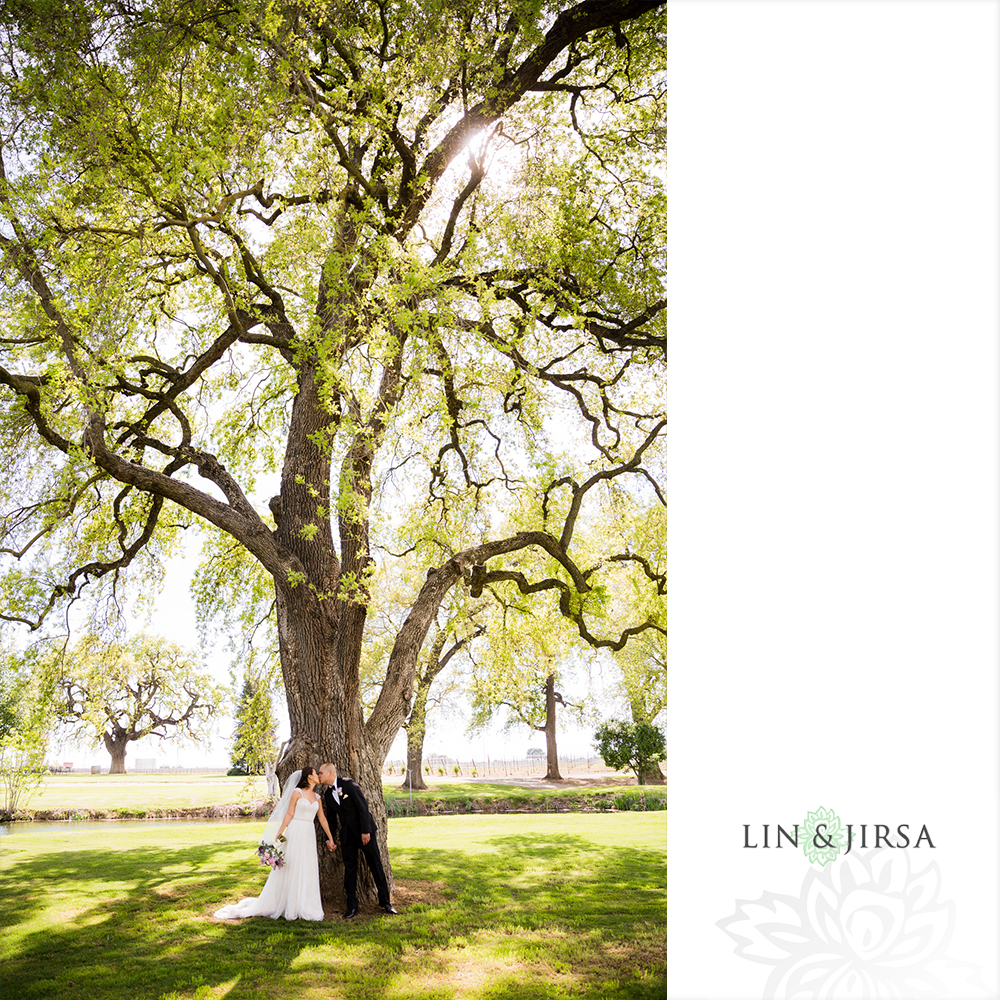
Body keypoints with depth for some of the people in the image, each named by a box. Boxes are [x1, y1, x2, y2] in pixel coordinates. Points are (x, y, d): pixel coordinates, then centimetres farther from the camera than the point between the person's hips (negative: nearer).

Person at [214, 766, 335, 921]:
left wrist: (330, 839, 15)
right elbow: (289, 814, -5)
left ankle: (304, 907, 15)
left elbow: (322, 819, 15)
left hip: (309, 836, 5)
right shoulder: (297, 792, -3)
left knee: (308, 872, 6)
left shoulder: (317, 797, 13)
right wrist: (278, 834, -11)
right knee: (291, 869, 0)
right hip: (295, 833, -5)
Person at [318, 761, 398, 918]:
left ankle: (385, 902, 12)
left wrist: (365, 831, -18)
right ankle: (352, 907, 14)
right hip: (347, 834, 5)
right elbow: (331, 818, 17)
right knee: (349, 869, 3)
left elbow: (362, 807, -15)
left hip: (364, 830, -5)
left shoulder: (348, 784, -13)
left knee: (376, 865, 1)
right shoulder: (328, 795, 7)